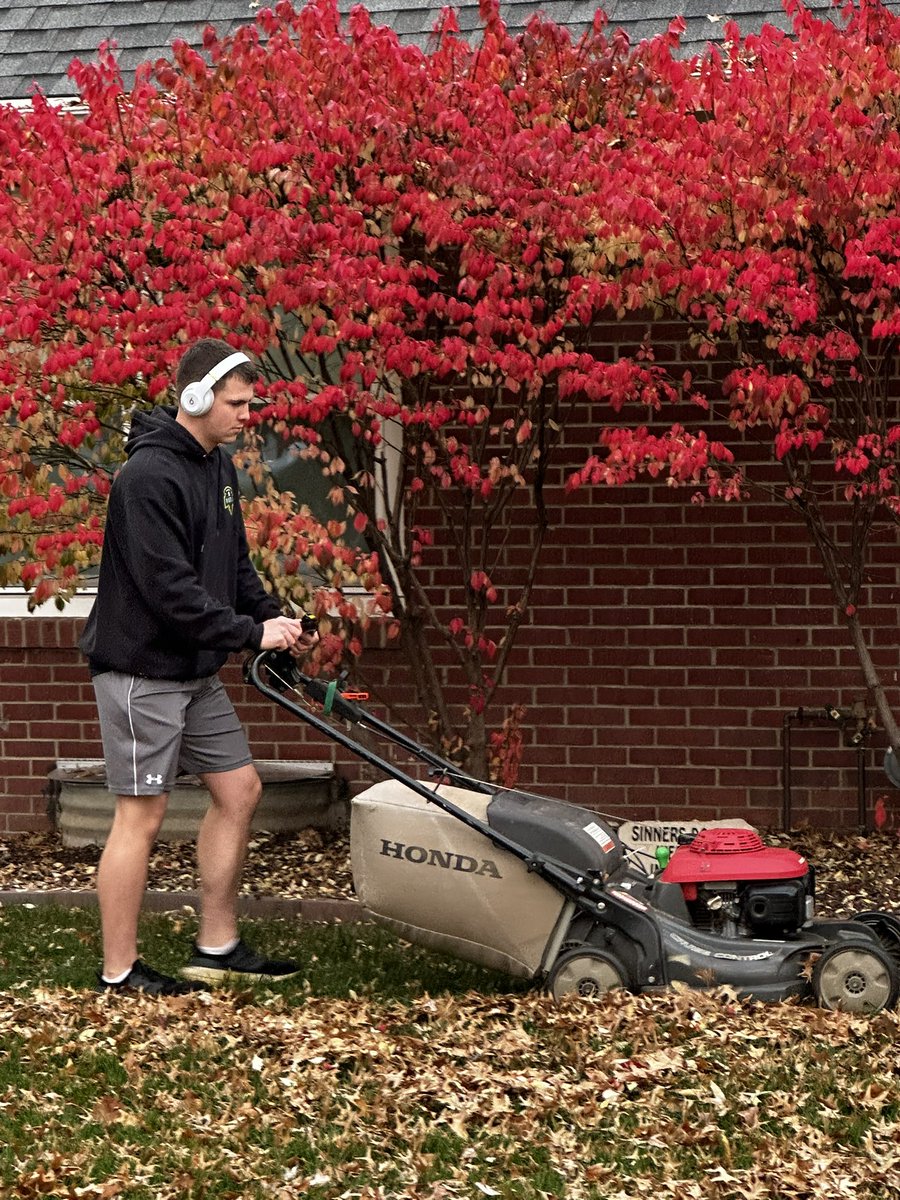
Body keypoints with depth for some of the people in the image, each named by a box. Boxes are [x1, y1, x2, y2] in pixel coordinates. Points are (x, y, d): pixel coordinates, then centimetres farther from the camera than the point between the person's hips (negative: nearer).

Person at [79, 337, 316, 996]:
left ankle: (218, 948, 20)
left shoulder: (219, 467, 10)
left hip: (194, 671, 10)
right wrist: (253, 633, -20)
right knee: (142, 814, -5)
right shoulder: (149, 477, -20)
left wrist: (276, 618, 3)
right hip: (143, 670, -10)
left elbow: (234, 565, 18)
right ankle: (120, 971, 5)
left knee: (239, 789, 11)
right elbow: (169, 590, -25)